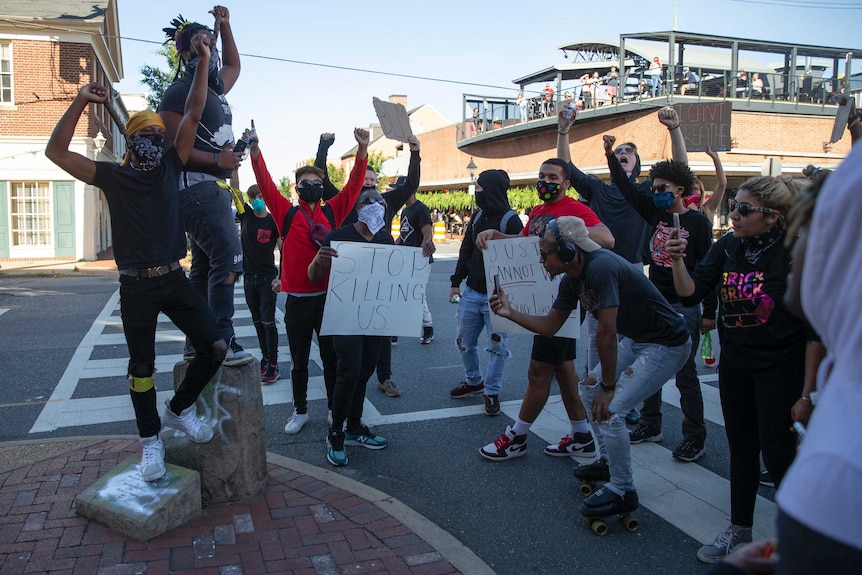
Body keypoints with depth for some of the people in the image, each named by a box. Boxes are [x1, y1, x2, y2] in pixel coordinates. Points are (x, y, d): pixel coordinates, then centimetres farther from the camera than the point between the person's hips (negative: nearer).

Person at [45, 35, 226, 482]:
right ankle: (151, 441, 23)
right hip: (136, 287, -2)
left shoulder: (171, 166, 8)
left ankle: (179, 410, 17)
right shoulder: (112, 176, 3)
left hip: (175, 279, 2)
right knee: (142, 367, 6)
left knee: (216, 347, -6)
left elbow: (193, 113, 2)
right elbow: (55, 151, -7)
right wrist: (81, 102, -14)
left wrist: (203, 61, -2)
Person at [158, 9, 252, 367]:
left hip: (215, 188, 10)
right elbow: (171, 145, -17)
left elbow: (233, 66, 39)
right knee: (229, 260, -17)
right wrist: (216, 159, -20)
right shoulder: (179, 93, -8)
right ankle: (223, 341, -15)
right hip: (198, 187, -10)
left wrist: (224, 26, 28)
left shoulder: (216, 87, 18)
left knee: (204, 264, 11)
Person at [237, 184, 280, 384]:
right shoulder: (245, 215, 3)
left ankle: (273, 364, 0)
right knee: (257, 321, 12)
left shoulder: (274, 221, -8)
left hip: (267, 277, -4)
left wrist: (281, 277, -19)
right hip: (249, 276, 5)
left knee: (268, 321, -5)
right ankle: (265, 357, 24)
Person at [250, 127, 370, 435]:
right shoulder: (286, 213, 3)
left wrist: (362, 150, -14)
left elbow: (353, 184, -3)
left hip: (328, 297, 0)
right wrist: (255, 150, -20)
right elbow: (266, 184, -7)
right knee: (299, 361, 12)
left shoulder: (332, 212, 5)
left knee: (331, 357, 12)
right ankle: (300, 411, 26)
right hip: (297, 300, 0)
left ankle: (335, 409, 25)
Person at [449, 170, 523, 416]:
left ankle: (492, 391, 18)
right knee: (463, 340, 12)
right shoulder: (478, 217, 9)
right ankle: (473, 381, 32)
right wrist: (456, 281, 13)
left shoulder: (511, 221, -12)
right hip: (471, 293, 7)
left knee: (497, 345, 2)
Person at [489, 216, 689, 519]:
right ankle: (609, 461, 34)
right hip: (636, 339, 10)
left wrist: (608, 386, -19)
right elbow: (549, 325, 10)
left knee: (609, 411, -15)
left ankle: (622, 491, 4)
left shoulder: (601, 268, -29)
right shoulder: (572, 279, 0)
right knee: (590, 391, 16)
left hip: (667, 345, -10)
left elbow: (606, 333, -27)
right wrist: (510, 313, 1)